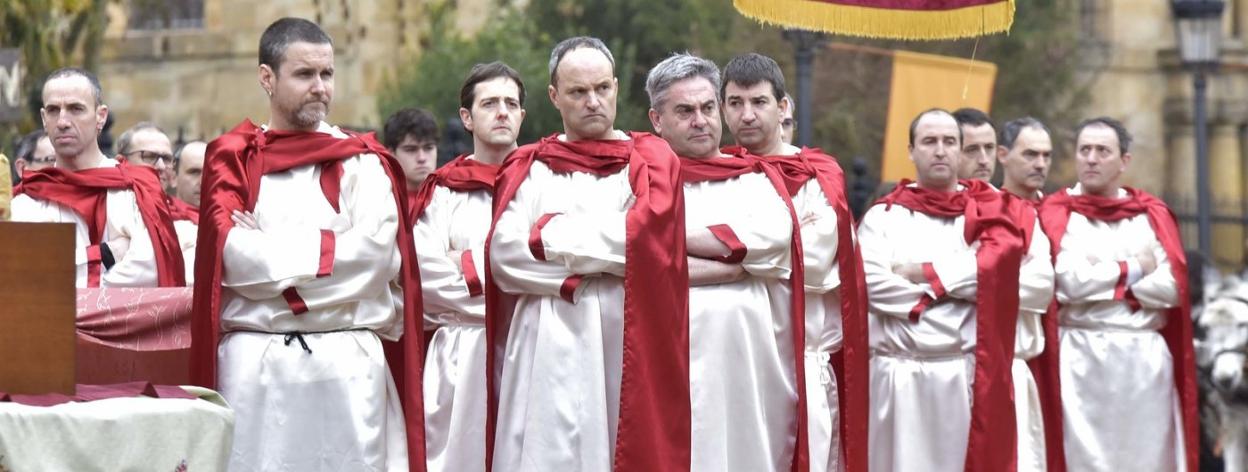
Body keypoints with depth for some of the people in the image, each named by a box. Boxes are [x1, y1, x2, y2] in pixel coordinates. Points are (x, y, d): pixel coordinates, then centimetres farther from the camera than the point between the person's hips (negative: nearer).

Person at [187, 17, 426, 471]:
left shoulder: (363, 163, 9)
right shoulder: (233, 159, 9)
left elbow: (375, 252, -7)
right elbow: (232, 252, -6)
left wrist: (268, 249, -6)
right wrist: (329, 255, -6)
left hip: (347, 366, 0)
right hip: (253, 366, 0)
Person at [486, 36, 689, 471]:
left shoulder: (650, 160, 10)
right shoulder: (528, 168, 12)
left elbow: (645, 238, -8)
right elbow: (504, 255, -3)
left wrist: (550, 236, -3)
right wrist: (602, 259, -7)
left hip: (628, 344, 0)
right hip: (548, 352, 1)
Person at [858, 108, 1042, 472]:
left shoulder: (995, 212, 10)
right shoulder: (884, 215, 8)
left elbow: (1038, 283, -6)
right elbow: (873, 283, -9)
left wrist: (930, 274, -7)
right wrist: (969, 278, -8)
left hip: (974, 375, 0)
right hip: (901, 378, 0)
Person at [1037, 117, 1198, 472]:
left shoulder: (1153, 214, 11)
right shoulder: (1056, 213, 3)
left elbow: (1172, 288, -2)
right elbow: (1067, 283, -13)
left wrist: (1103, 276, -6)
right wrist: (1134, 269, -3)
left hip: (1146, 358, 3)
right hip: (1081, 359, -3)